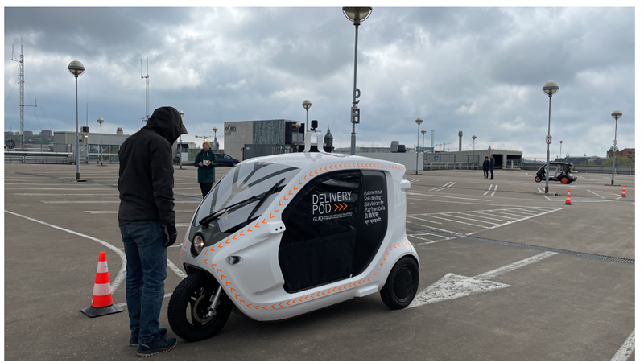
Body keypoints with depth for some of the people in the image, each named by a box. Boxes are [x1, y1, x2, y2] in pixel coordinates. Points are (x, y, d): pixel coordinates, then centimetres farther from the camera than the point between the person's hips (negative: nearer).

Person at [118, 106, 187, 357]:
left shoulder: (128, 143, 18)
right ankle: (148, 341, 2)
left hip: (126, 220, 10)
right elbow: (163, 189, -18)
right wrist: (170, 224, -16)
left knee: (134, 278, 14)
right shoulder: (159, 143, -12)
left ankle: (137, 332, 24)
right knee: (153, 280, -4)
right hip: (148, 222, -9)